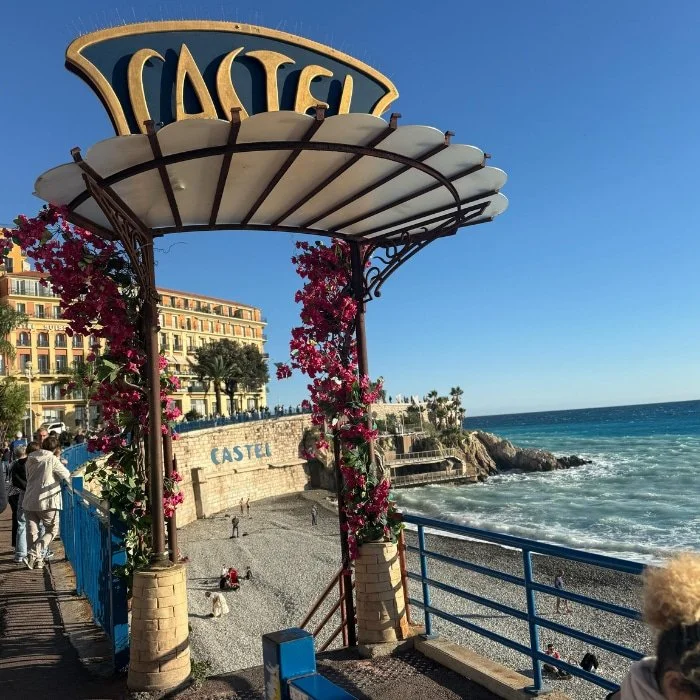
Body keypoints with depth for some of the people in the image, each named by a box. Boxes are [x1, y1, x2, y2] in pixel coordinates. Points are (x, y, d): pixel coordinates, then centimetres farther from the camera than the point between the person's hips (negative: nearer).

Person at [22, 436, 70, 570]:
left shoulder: (30, 459, 9)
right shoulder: (52, 459, -10)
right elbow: (66, 475, -6)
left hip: (29, 501, 6)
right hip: (47, 501, -5)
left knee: (32, 532, 10)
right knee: (52, 531, 7)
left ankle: (36, 560, 7)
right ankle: (32, 554, -9)